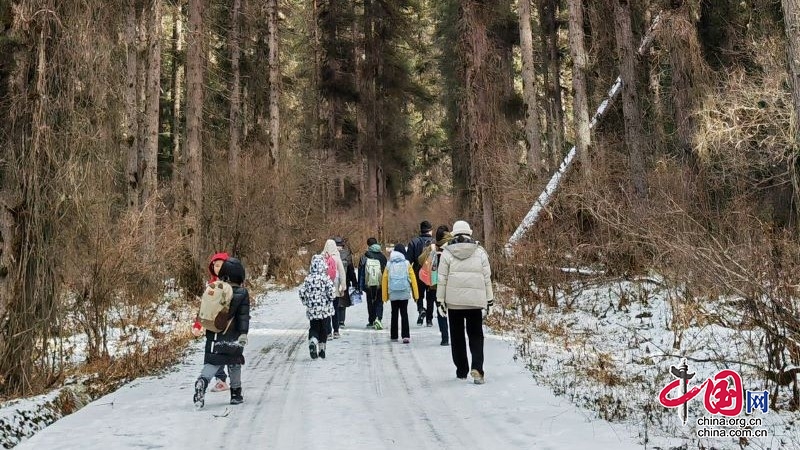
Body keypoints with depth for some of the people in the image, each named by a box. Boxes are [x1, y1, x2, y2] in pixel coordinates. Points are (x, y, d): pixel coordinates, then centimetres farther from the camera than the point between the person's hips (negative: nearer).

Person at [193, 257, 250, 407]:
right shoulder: (242, 293, -6)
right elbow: (244, 316, -12)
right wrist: (243, 333, -12)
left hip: (214, 336, 2)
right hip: (233, 338, -2)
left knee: (212, 363, 1)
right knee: (234, 364, 14)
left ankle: (202, 381, -28)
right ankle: (236, 394, 21)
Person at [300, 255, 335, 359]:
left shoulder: (308, 279, -4)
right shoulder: (326, 278, -11)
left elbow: (302, 292, -3)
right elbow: (330, 292, -16)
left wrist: (306, 303, 11)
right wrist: (330, 301, 4)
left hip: (312, 309, 1)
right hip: (325, 309, -1)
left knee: (313, 327, 11)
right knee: (323, 328, 12)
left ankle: (312, 342, -18)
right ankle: (322, 350, 17)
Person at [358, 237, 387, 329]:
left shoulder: (364, 257, -2)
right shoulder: (382, 257, 0)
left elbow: (360, 272, 0)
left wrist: (360, 285, 6)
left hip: (369, 284, 0)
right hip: (380, 284, 0)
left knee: (370, 302, 14)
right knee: (379, 302, 6)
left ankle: (371, 321, 18)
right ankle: (378, 318, -15)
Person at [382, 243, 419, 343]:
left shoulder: (389, 264, 1)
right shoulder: (407, 264, -2)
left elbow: (384, 280, 1)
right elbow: (413, 279, -4)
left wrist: (385, 296, 7)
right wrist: (415, 294, 1)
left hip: (393, 294, 1)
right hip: (404, 293, -1)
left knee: (394, 314, 14)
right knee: (404, 314, 3)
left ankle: (394, 335, 18)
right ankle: (406, 336, -8)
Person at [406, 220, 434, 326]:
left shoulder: (414, 242, -4)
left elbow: (408, 260, -6)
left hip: (418, 274, 0)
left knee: (419, 295, 16)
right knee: (430, 298, 12)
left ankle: (421, 309, -11)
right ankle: (429, 319, 13)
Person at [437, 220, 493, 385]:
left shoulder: (447, 253, 0)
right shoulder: (480, 252, 4)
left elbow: (442, 279, -1)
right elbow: (487, 278, 5)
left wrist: (441, 300, 5)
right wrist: (489, 300, 11)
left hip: (454, 300, 0)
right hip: (475, 301, 1)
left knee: (457, 336, 12)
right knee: (476, 335, 8)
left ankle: (462, 371, 16)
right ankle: (477, 368, -10)